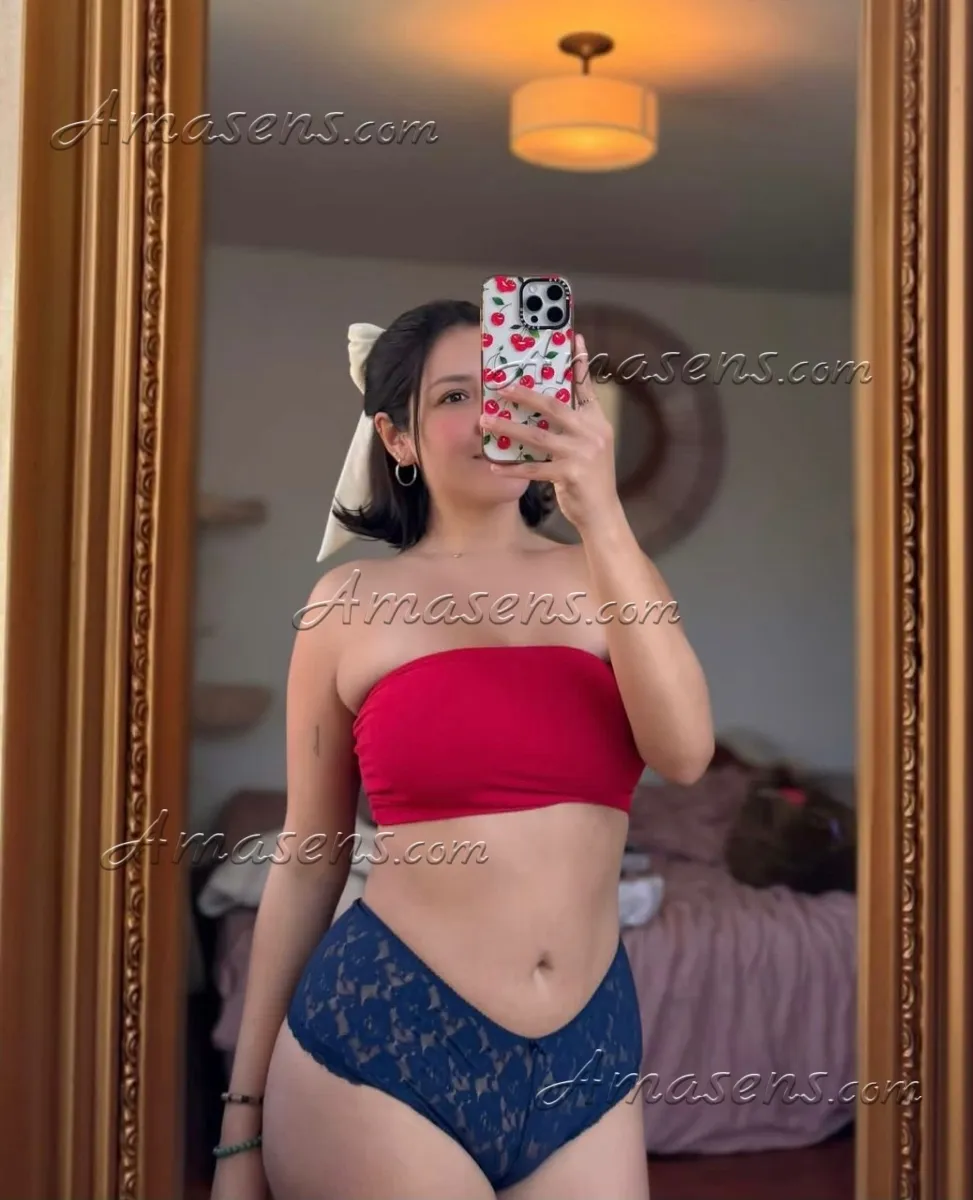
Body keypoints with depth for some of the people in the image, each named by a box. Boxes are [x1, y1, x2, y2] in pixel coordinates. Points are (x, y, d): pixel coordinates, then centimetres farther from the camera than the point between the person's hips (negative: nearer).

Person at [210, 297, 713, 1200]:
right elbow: (307, 862, 5)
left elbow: (683, 750, -11)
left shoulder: (606, 575, 6)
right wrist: (245, 1119, 6)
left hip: (587, 1054, 3)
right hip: (381, 1041, -2)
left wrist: (600, 517, -20)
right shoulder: (353, 604, 1)